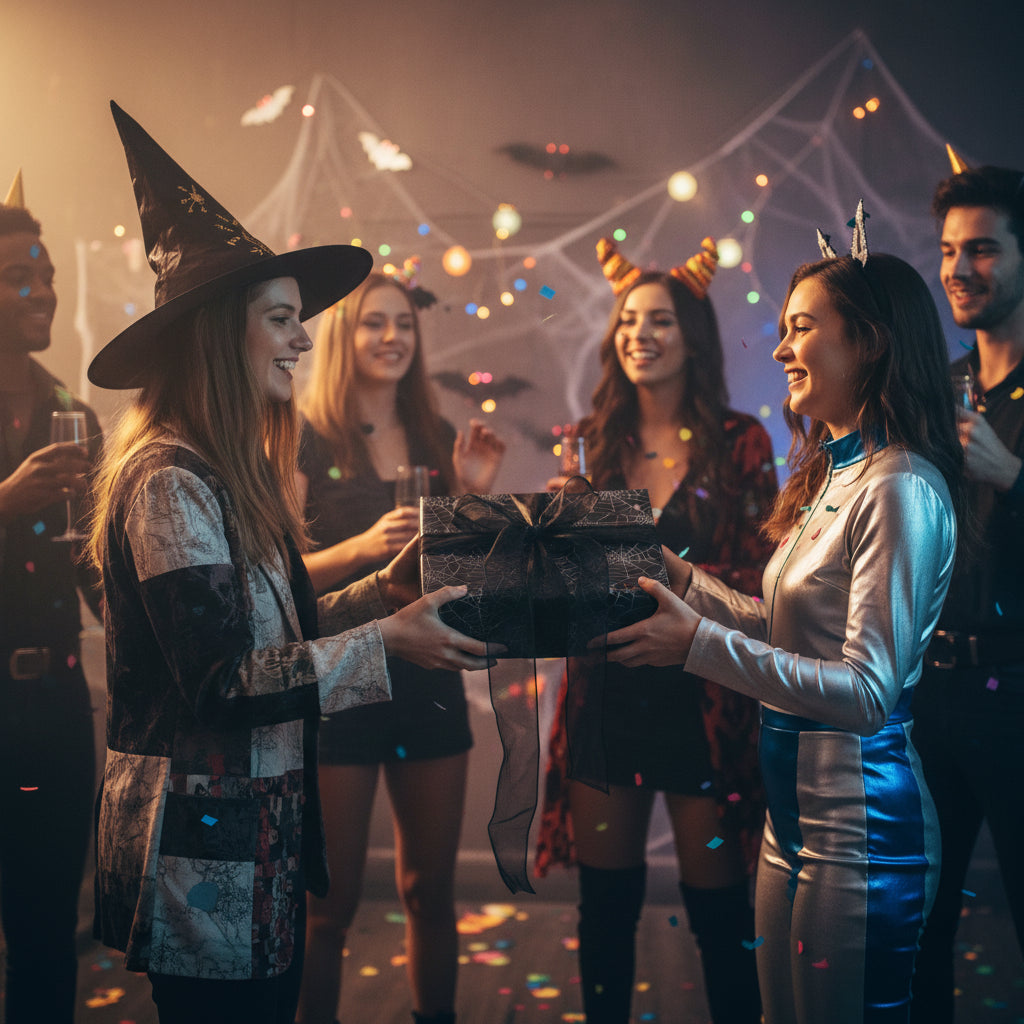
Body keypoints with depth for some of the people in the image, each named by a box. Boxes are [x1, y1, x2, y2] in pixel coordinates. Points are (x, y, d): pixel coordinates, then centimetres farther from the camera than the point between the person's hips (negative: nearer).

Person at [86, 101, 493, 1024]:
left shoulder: (236, 476, 11)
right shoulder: (169, 482, -18)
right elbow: (217, 681, -23)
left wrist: (397, 582, 2)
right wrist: (388, 643, -23)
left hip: (263, 843, 9)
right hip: (202, 855, -9)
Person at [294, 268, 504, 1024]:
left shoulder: (439, 440, 10)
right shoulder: (306, 441, -5)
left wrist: (475, 494, -3)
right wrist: (363, 546, -25)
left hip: (430, 683, 5)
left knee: (432, 889, 13)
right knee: (331, 901, 2)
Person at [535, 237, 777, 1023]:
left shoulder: (738, 443, -2)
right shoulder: (594, 442, 8)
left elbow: (760, 577, -4)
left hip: (704, 698, -3)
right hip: (608, 691, 3)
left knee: (718, 905, 4)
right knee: (606, 900, 9)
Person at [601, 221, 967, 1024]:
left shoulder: (900, 489, -19)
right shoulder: (837, 473, 12)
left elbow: (868, 691, -25)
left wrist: (700, 644, -30)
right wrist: (687, 582, 13)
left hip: (860, 823, -9)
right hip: (797, 806, 9)